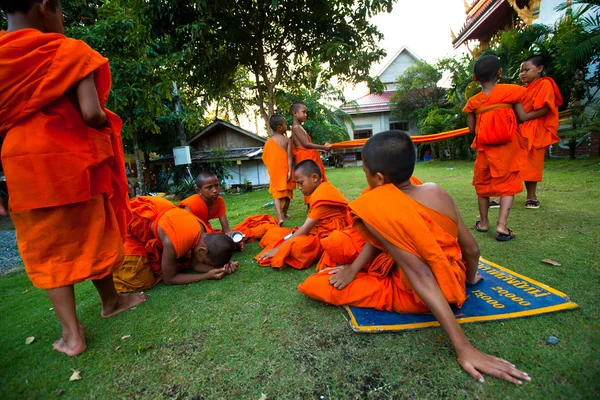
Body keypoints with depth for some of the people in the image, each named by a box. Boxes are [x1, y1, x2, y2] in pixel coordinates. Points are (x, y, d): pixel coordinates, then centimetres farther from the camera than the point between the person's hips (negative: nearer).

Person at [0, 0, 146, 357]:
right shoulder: (68, 52, -6)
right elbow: (92, 114, -17)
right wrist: (109, 123, 4)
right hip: (72, 160, -3)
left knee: (47, 247, 10)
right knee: (92, 237, 13)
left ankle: (72, 332, 13)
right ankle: (110, 301, 33)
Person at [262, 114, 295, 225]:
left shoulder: (269, 141, 6)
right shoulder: (287, 140, -4)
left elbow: (265, 158, 9)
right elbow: (289, 156, -13)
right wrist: (290, 171, -16)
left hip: (274, 172, 2)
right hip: (285, 170, -1)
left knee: (277, 194, -2)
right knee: (287, 193, 16)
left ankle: (280, 217, -19)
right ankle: (284, 214, 30)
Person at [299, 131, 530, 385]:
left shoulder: (376, 208, -27)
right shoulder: (436, 191, -9)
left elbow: (420, 277, -30)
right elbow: (471, 249, 0)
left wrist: (463, 347, -27)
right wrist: (469, 279, 21)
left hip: (418, 298, -6)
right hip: (454, 283, 7)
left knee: (312, 284, -5)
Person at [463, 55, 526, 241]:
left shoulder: (473, 101, -2)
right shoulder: (511, 91, -5)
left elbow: (472, 129, 1)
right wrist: (509, 119, 18)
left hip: (484, 149, 2)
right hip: (507, 148, -1)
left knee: (482, 183, 14)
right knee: (507, 184, 4)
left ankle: (483, 222, 23)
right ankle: (502, 225, -8)